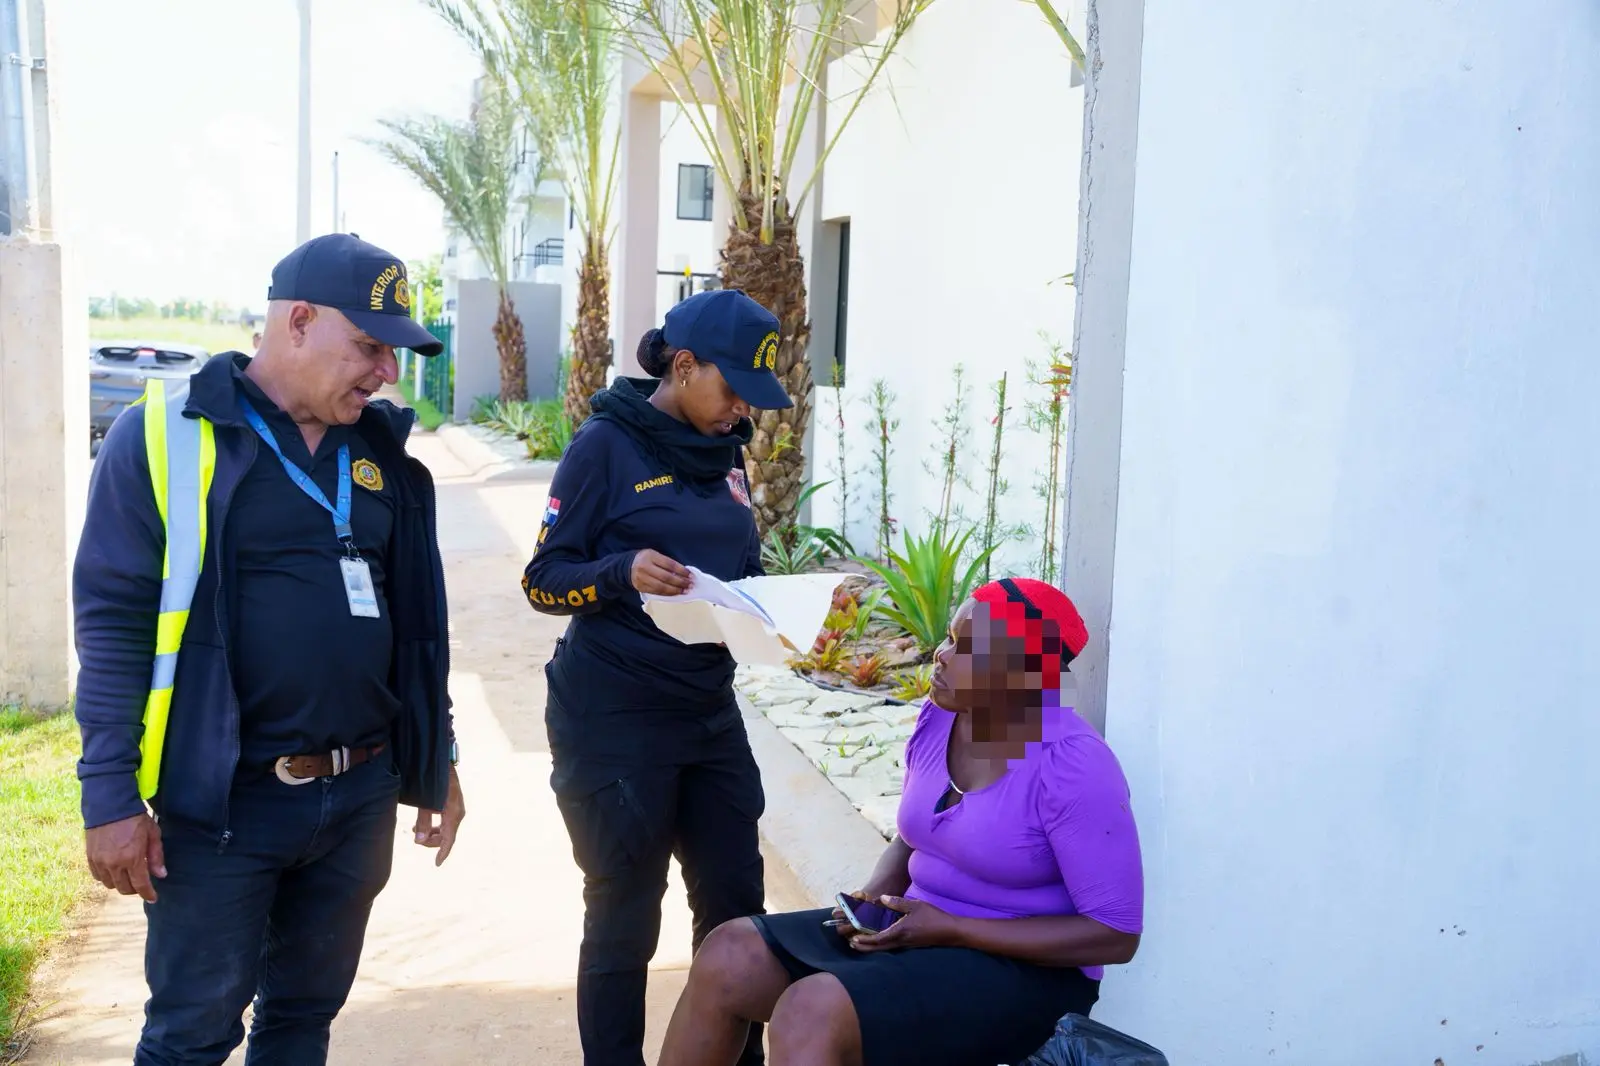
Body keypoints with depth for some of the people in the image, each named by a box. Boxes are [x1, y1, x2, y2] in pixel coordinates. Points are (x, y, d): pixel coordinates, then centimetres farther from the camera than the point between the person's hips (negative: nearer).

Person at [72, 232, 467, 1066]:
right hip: (223, 801, -5)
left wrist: (437, 758, 15)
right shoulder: (166, 435, -9)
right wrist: (111, 797, -12)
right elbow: (115, 624, -10)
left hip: (361, 793, 5)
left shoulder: (380, 448, 8)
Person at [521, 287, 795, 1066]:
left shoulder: (725, 452, 10)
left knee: (735, 904, 10)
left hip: (710, 714, 6)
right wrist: (623, 572, -27)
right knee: (624, 917, 6)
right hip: (615, 722, -6)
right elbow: (542, 580, -9)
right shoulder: (605, 445, -9)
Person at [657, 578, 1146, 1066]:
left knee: (810, 1012, -28)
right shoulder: (938, 717, 0)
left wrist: (950, 930, -21)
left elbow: (1116, 934, -19)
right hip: (920, 929, 7)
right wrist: (875, 896, -8)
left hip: (1024, 970, -7)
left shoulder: (1073, 768, -22)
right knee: (727, 955, -8)